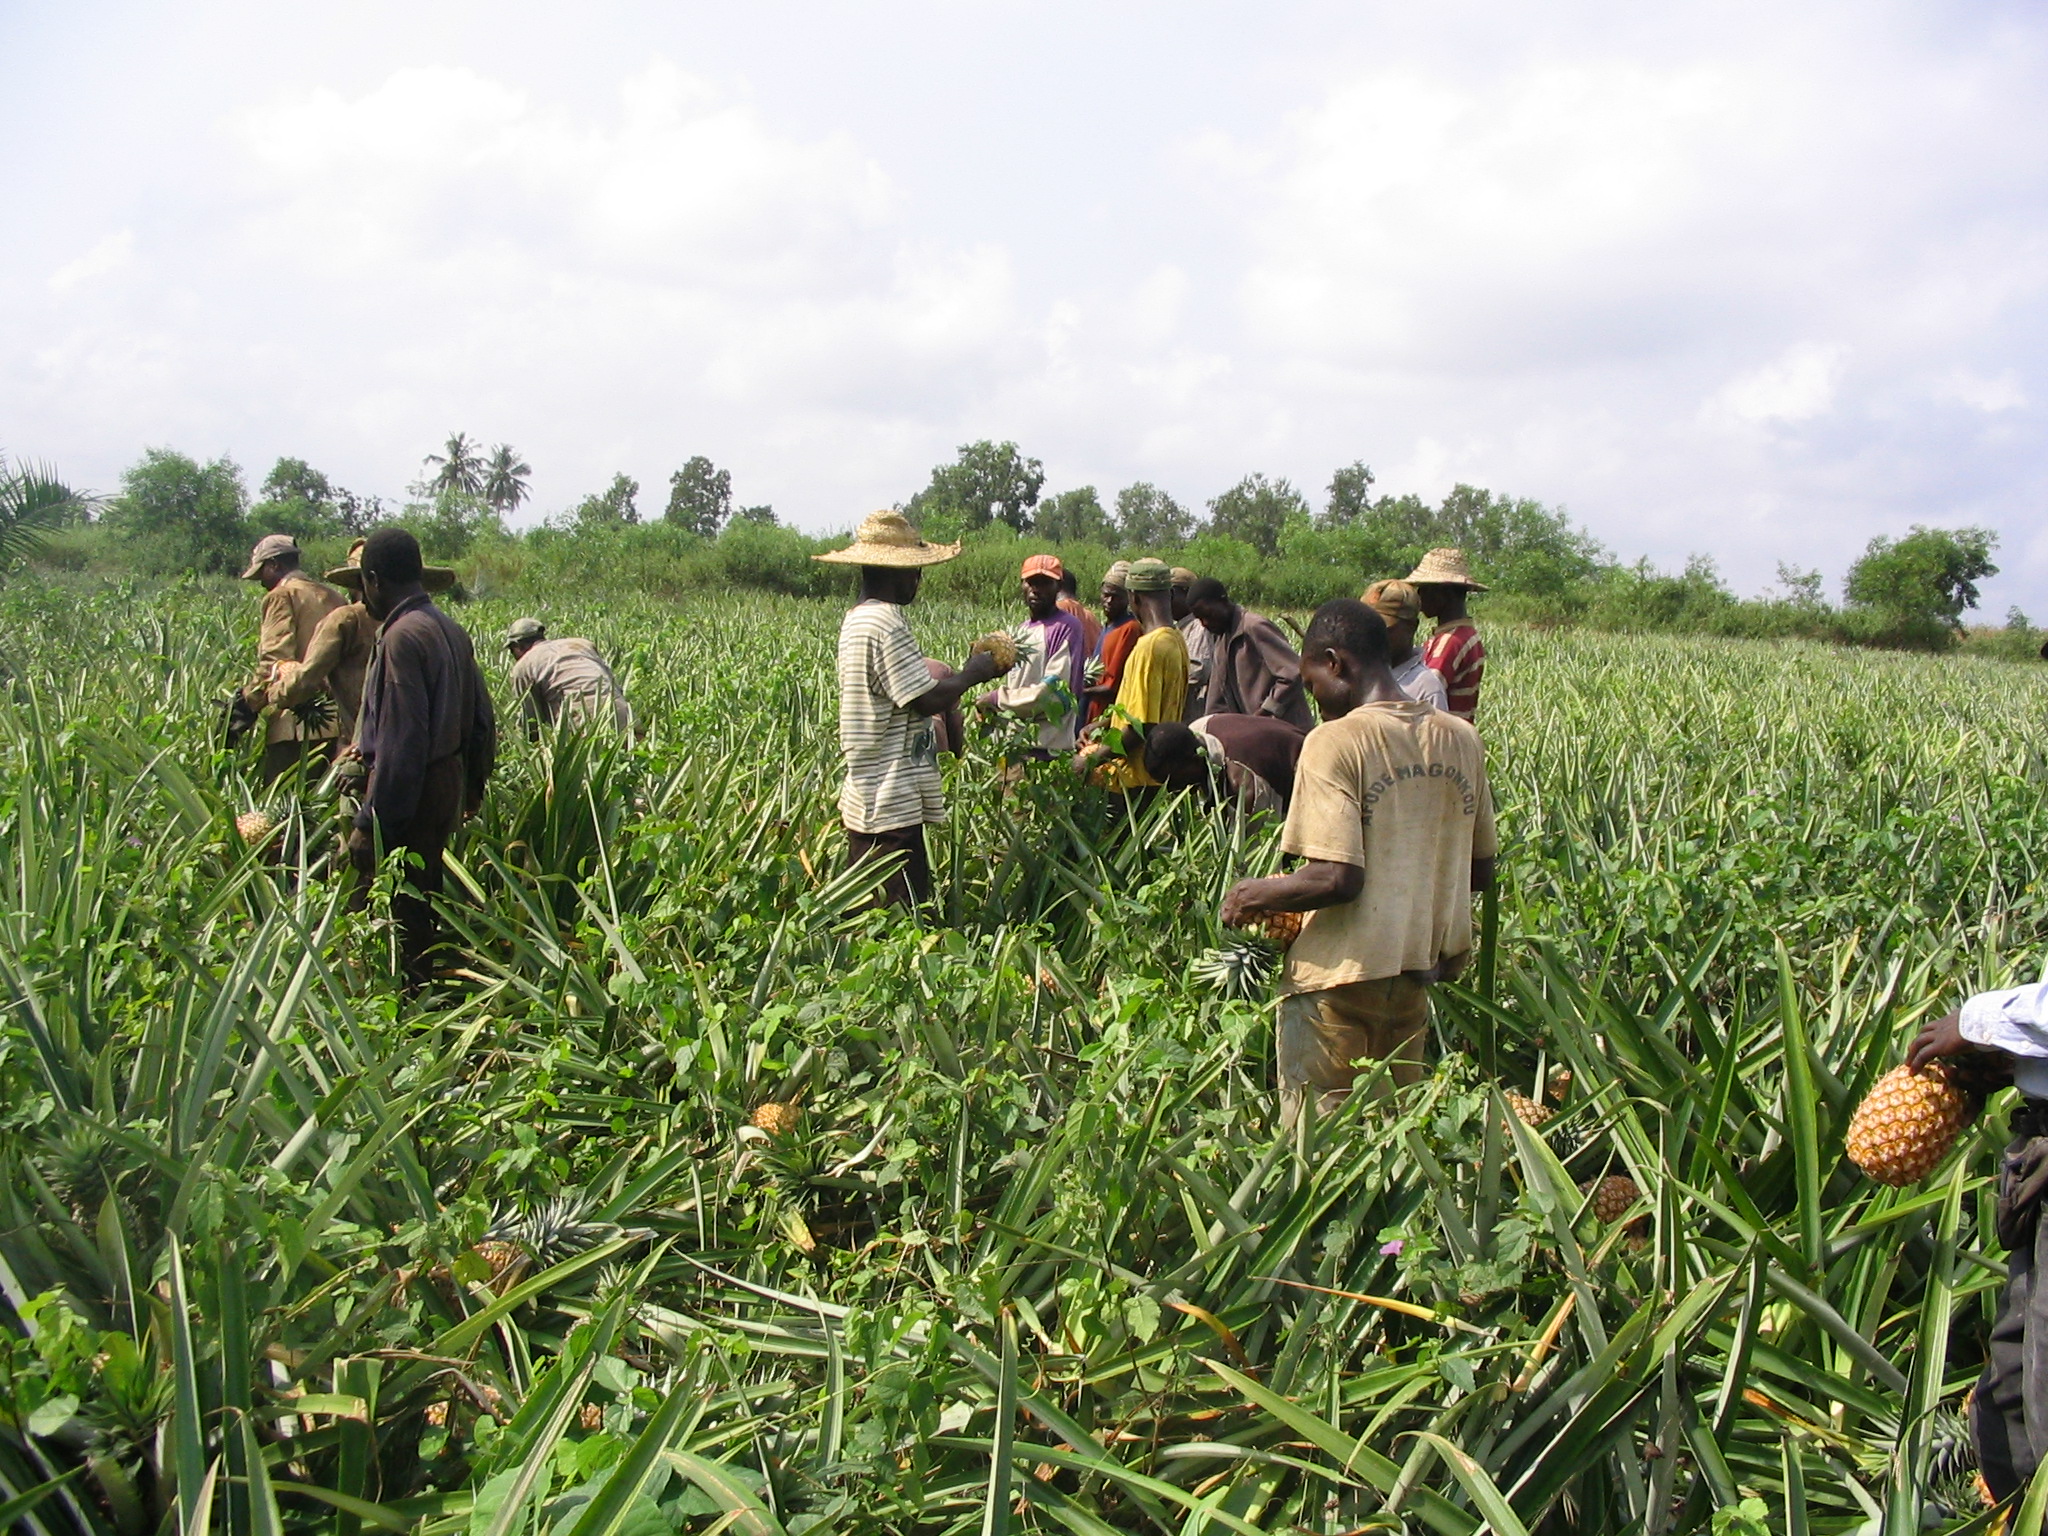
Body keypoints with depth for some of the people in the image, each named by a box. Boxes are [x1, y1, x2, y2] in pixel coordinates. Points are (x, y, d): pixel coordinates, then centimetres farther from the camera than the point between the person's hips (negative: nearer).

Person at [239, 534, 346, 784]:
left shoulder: (281, 596, -3)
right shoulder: (332, 596, 18)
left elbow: (275, 660, -14)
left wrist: (249, 701, -10)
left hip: (297, 725, -7)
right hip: (336, 720, 7)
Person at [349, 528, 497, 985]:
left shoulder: (402, 637, -18)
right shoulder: (451, 630, 9)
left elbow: (400, 742, -23)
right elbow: (481, 720, 16)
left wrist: (370, 824, -20)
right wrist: (473, 788, 26)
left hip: (412, 791, -9)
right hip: (449, 780, 9)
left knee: (405, 911, -2)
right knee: (426, 905, 18)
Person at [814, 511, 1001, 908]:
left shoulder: (856, 619, 14)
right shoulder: (886, 623, -17)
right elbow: (927, 700, -20)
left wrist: (963, 671, 11)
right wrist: (972, 674, -4)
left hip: (863, 798, 10)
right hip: (892, 803, -10)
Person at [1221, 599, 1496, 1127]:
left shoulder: (1336, 741, -15)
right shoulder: (1460, 739, 4)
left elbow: (1337, 878, -22)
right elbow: (1481, 872, 10)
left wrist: (1256, 895, -6)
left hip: (1341, 976, -6)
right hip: (1416, 972, 6)